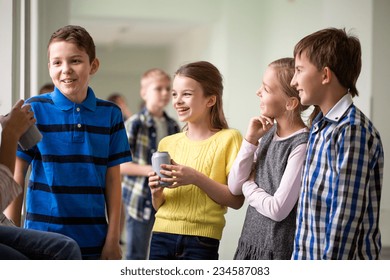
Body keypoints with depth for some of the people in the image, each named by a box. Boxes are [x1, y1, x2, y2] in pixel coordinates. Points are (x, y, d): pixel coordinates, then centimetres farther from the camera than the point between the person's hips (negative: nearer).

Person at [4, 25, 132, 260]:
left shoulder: (110, 114, 3)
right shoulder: (34, 110, -2)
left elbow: (113, 179, 4)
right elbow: (16, 177, 0)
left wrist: (113, 238, 0)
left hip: (93, 240, 2)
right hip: (43, 237, -2)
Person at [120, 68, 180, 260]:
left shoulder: (173, 126, 8)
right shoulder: (134, 124, -9)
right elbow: (118, 164, -12)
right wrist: (150, 170, -21)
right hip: (141, 199, -5)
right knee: (136, 256, 3)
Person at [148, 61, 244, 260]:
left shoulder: (228, 139, -3)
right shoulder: (167, 143, 11)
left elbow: (237, 200, -9)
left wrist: (197, 179, -20)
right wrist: (156, 193, -4)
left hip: (200, 242, -4)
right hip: (161, 237, 4)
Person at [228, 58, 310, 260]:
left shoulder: (302, 145, -18)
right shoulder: (268, 132, 4)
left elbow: (278, 209, -19)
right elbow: (234, 187, 3)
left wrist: (248, 186, -3)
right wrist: (250, 140, -6)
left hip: (278, 248, -7)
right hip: (251, 241, 7)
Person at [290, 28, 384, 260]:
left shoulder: (353, 130, -16)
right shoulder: (320, 127, 12)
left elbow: (346, 217, -20)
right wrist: (299, 258, 14)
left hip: (342, 260, -8)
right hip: (309, 259, 8)